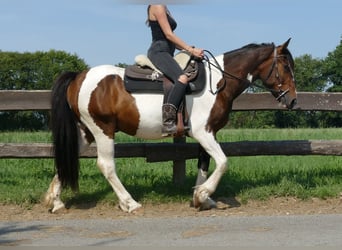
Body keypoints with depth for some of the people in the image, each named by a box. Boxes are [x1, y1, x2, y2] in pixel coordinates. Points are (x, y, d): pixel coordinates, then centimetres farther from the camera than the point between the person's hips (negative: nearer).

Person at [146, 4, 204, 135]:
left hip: (166, 53, 11)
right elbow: (168, 34, -15)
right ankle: (168, 122, -40)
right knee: (182, 78, -34)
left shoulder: (163, 8, 21)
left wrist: (188, 49, 11)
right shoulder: (157, 7, -8)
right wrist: (191, 50, -16)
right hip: (158, 52, -11)